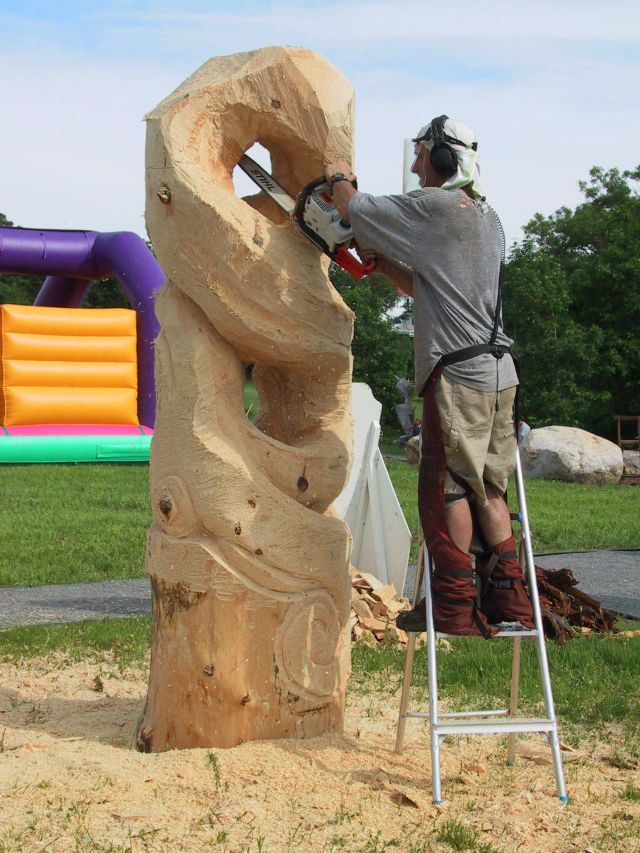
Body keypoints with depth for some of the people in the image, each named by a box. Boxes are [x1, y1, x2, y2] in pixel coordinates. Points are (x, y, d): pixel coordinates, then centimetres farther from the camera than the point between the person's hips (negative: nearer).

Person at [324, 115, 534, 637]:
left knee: (447, 488, -3)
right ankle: (509, 604, 14)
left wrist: (339, 178, 19)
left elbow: (354, 208, -1)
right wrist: (379, 261, 18)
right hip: (499, 372, 9)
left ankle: (456, 609, 0)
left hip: (458, 373, -9)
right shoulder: (487, 218, 18)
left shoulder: (433, 206, -9)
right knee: (489, 489, 12)